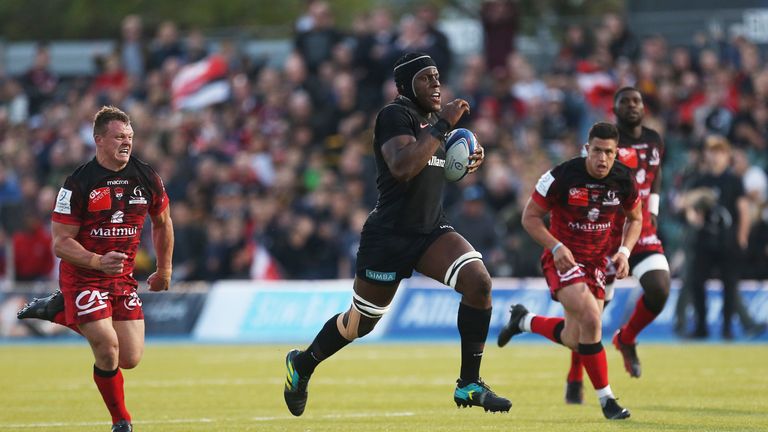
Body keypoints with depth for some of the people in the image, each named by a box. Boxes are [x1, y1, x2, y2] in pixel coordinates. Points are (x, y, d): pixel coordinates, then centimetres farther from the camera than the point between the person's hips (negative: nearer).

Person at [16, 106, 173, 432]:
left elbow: (162, 223, 17)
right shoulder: (78, 184, -14)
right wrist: (98, 261, -29)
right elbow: (60, 243, -14)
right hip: (82, 278, -5)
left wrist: (164, 271, 20)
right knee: (107, 350, -18)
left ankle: (59, 311, 23)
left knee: (131, 360, 2)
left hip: (123, 279, 5)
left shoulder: (146, 178, -1)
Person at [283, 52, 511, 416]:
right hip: (389, 236, -7)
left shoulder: (431, 119, 11)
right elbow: (402, 167, -30)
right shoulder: (395, 116, -14)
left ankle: (469, 385, -12)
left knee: (479, 281, -18)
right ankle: (303, 363, 36)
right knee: (362, 322, 7)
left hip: (431, 230, 7)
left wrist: (466, 162, 8)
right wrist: (443, 124, -28)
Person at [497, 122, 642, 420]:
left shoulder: (624, 181, -6)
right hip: (564, 258, -5)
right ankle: (606, 398, -14)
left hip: (596, 261, 5)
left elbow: (635, 218, 12)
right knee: (591, 318, -25)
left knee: (575, 340, 4)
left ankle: (523, 320, 35)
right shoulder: (562, 176, -18)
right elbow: (530, 216, -9)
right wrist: (556, 247, -22)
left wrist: (624, 251, -5)